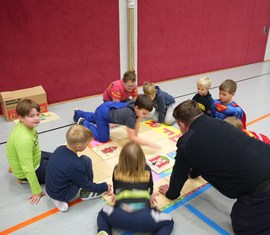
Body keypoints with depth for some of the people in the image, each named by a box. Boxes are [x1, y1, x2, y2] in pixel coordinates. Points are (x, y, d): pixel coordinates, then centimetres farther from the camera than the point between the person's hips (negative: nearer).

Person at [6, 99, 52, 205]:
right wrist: (37, 191, -26)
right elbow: (28, 169, -34)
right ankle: (27, 179, 2)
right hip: (27, 171, -8)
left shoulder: (25, 125, -13)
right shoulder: (24, 139, -38)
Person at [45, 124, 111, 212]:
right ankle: (86, 193, 9)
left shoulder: (60, 149, -9)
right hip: (63, 195, -7)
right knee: (86, 161, -12)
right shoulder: (75, 164, -28)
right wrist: (104, 187, 1)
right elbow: (86, 185, -14)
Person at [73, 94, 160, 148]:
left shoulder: (136, 105, -21)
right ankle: (83, 123, 12)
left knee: (95, 119, 37)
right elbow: (132, 138, -37)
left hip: (107, 107, 8)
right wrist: (150, 144, -39)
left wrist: (136, 139, -8)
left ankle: (78, 113, 64)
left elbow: (137, 125, -8)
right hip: (103, 112, -8)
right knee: (103, 138, -6)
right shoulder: (130, 115, -42)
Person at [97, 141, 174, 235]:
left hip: (120, 216, 2)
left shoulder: (117, 170, 10)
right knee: (169, 221, 22)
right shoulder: (147, 170, 9)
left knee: (102, 213, 33)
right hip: (142, 216, -1)